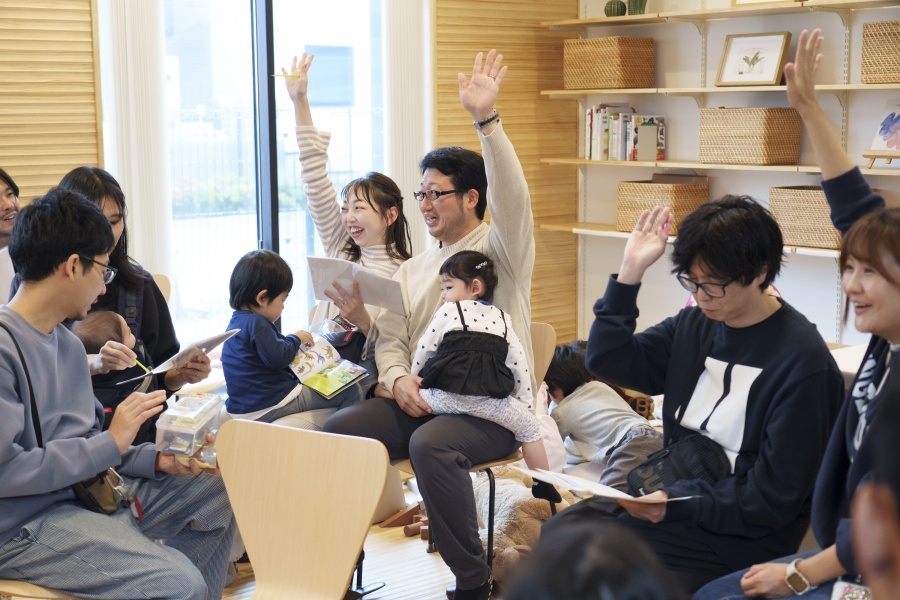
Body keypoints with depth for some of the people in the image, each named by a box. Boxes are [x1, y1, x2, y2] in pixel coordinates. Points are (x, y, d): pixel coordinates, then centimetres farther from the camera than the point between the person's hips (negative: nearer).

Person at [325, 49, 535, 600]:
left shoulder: (500, 249, 2)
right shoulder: (412, 270, 21)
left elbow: (512, 198, -20)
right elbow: (390, 339, 16)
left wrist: (487, 119, -31)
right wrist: (398, 378, -8)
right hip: (422, 402, 6)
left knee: (431, 444, -36)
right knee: (339, 427, -18)